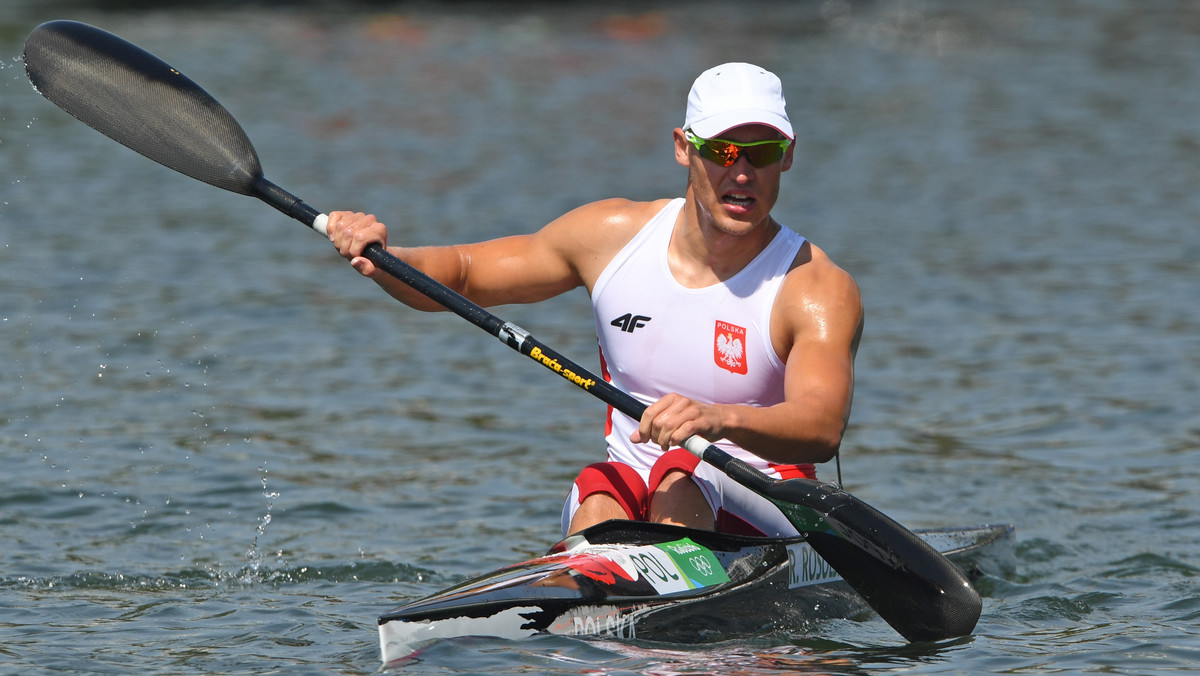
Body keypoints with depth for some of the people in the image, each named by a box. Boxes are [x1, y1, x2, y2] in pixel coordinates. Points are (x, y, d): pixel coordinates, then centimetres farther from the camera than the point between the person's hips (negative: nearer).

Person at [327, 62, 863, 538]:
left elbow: (823, 428, -30)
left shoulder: (818, 290, -11)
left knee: (682, 470, -34)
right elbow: (460, 274, 13)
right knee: (599, 494, -30)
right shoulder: (614, 234, 3)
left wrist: (721, 419, -51)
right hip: (631, 490, 4)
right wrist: (383, 259, -10)